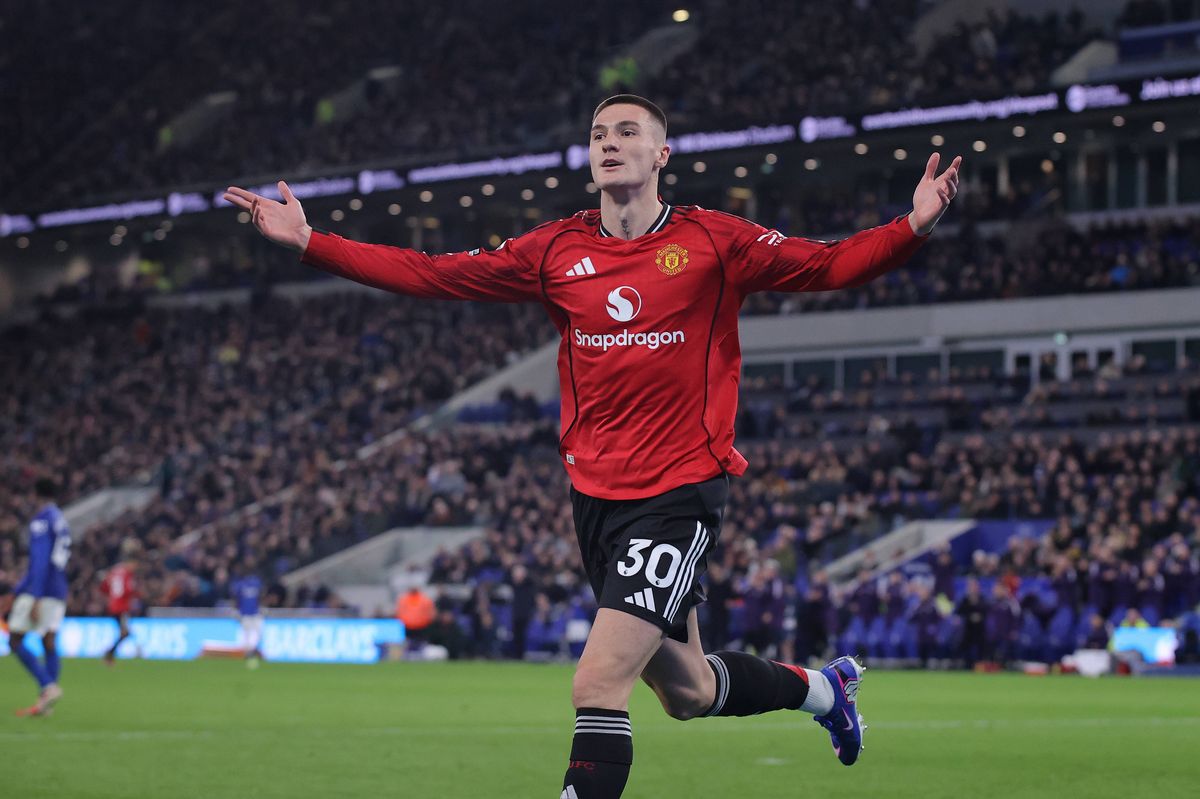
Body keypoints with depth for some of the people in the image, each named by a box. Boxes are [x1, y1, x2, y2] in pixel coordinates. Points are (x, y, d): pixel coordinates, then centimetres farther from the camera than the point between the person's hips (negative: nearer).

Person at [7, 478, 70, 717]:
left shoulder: (42, 520, -10)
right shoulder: (61, 520, 17)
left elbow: (40, 560, -18)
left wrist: (35, 599, -21)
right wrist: (17, 591, 28)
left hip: (38, 589, -8)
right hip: (59, 590, 8)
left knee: (15, 642, -4)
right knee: (49, 644, 4)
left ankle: (49, 686, -19)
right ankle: (45, 701, -2)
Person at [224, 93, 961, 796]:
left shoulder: (713, 242, -4)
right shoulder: (557, 251, 5)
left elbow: (831, 266, -9)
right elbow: (430, 275, 5)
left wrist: (914, 227, -26)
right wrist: (308, 243, 0)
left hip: (681, 492, -5)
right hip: (596, 495, 5)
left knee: (598, 683, -18)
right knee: (687, 691, 17)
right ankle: (824, 688, 46)